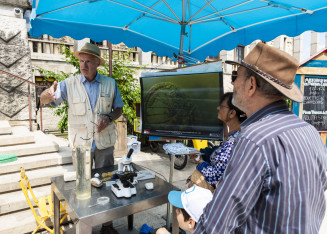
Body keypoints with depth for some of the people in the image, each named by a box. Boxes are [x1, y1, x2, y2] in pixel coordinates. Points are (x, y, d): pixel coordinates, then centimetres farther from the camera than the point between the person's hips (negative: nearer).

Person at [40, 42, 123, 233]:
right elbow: (43, 100, -7)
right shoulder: (69, 84, -4)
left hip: (104, 143, 1)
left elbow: (119, 109, 7)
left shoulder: (110, 84, -1)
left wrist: (109, 118, -15)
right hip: (80, 144, -1)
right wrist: (49, 94, -32)